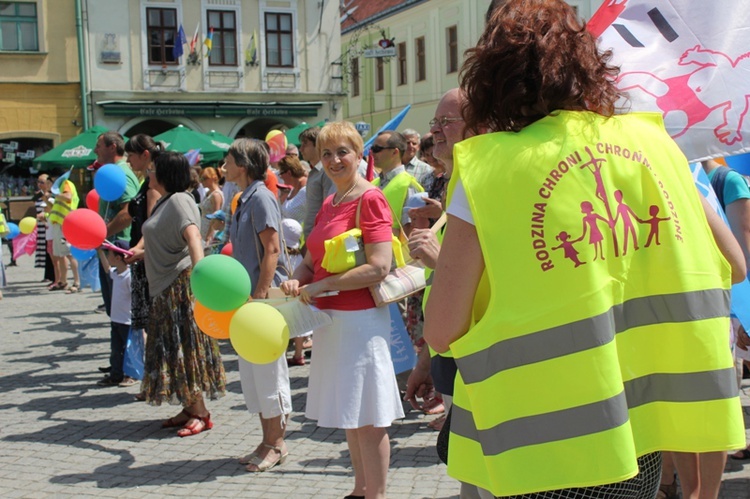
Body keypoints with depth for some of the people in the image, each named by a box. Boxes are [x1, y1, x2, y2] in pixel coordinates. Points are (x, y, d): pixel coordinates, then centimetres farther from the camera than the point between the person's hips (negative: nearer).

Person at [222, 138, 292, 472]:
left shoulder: (261, 197, -13)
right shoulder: (245, 199, 14)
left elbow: (272, 249, -18)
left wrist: (260, 295, -21)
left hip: (264, 297, -10)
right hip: (248, 297, 10)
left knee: (268, 371, -1)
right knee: (252, 373, 14)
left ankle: (276, 444, 11)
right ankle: (268, 441, 24)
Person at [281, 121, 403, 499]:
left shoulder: (370, 199, -12)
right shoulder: (329, 203, 13)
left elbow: (378, 268, -21)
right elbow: (312, 259, 20)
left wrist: (320, 287, -18)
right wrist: (297, 281, -2)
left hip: (360, 320, -9)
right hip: (331, 319, 9)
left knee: (367, 419, -1)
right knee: (349, 415, 18)